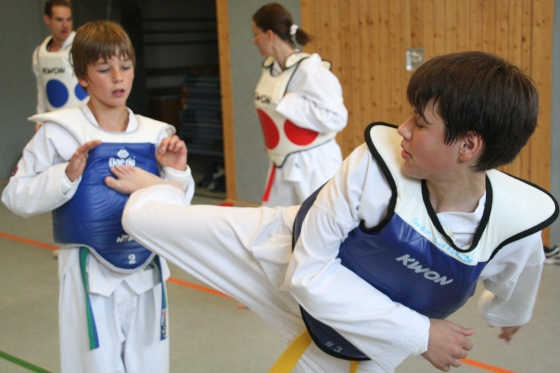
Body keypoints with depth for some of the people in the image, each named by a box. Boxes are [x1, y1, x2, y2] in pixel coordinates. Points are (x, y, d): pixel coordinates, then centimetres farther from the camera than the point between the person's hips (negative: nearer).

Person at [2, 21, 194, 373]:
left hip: (145, 272, 4)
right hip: (92, 275, -3)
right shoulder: (59, 132, -10)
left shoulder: (155, 134, -1)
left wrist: (176, 172, -12)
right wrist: (67, 175, -20)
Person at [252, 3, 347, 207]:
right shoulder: (270, 68, 5)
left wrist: (288, 103, -22)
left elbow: (336, 118, -24)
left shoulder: (309, 70, -20)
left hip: (314, 167, -8)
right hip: (281, 166, 8)